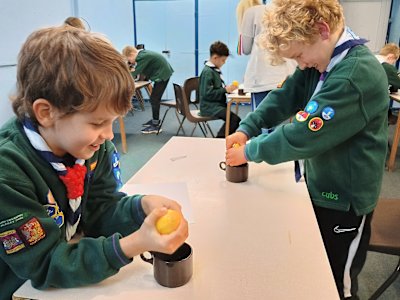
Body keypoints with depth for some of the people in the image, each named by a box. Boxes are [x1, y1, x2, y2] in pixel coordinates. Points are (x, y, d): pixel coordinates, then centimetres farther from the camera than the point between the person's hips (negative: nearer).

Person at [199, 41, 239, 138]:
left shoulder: (216, 70, 15)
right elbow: (207, 93, -21)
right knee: (235, 119, -22)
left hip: (218, 104, 9)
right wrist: (225, 90, -17)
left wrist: (228, 88, 7)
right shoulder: (207, 72, -14)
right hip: (210, 107, -9)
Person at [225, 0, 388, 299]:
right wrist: (246, 129, -13)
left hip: (346, 197, -8)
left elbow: (302, 136, -30)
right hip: (320, 186, 8)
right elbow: (285, 96, 1)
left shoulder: (358, 73, -29)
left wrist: (250, 151, -17)